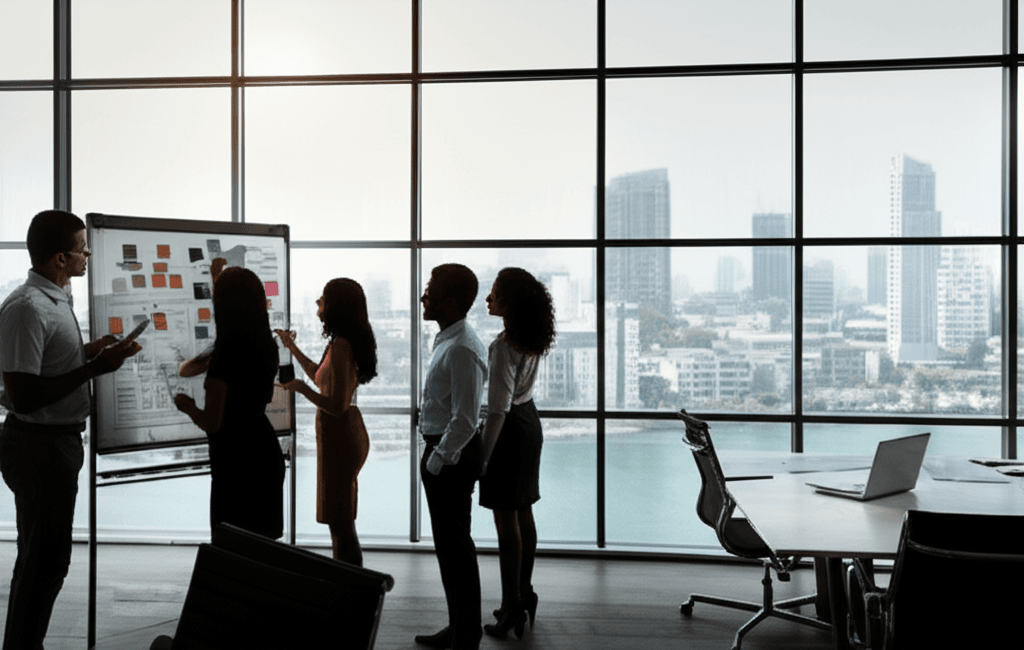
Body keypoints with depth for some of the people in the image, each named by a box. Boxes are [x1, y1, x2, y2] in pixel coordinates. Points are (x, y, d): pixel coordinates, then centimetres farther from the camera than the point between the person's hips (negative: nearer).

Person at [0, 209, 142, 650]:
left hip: (60, 441, 10)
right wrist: (95, 368, -23)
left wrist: (88, 351, 7)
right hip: (38, 445, -10)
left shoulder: (56, 300, 12)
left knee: (44, 556, 19)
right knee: (45, 559, -2)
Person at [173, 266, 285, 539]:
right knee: (262, 541, 18)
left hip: (235, 458, -8)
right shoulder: (266, 346, 0)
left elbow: (211, 423, -20)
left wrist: (186, 405, 0)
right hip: (265, 449, 8)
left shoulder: (225, 355, -22)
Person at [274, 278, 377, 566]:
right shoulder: (343, 342, 8)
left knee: (340, 521, -1)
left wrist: (301, 388, -14)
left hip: (339, 436, -10)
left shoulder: (340, 346, -22)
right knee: (341, 520, 18)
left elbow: (336, 405, -25)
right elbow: (322, 379, 26)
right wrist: (292, 348, 30)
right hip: (348, 432, 10)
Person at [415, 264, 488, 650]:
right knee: (448, 544, 19)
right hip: (441, 451, 11)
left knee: (455, 546, -1)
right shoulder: (448, 342, 12)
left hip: (451, 458, -11)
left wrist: (438, 459, -17)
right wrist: (434, 455, 17)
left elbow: (465, 419, -25)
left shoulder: (462, 350, -21)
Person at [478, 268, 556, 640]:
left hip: (510, 429, -9)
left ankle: (512, 606, 4)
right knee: (523, 513, 17)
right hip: (529, 421, 9)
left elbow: (499, 408, -23)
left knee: (506, 519, -2)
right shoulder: (532, 339, 4)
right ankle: (525, 593, 28)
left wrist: (482, 458, -19)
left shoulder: (503, 346, -23)